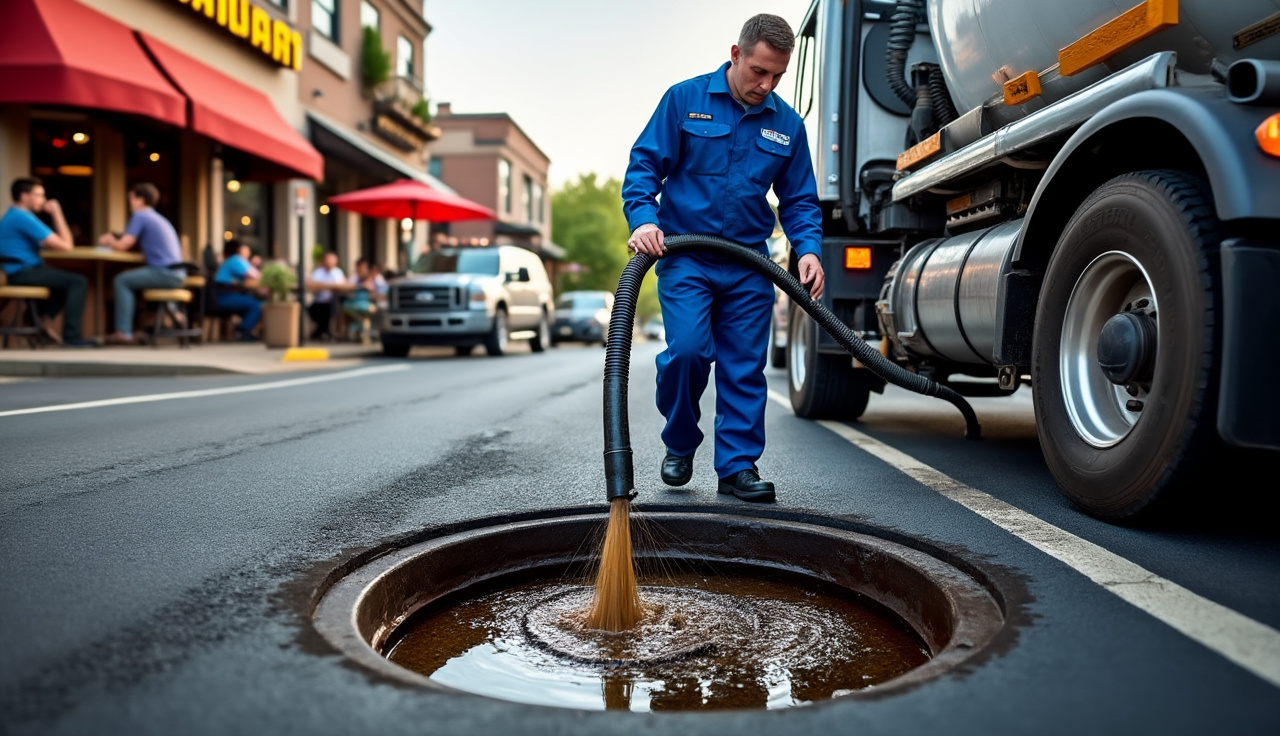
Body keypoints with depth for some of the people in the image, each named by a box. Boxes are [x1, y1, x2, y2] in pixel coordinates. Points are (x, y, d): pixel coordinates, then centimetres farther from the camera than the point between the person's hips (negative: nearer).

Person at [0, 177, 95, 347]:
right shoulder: (23, 218, -17)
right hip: (23, 272, -11)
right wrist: (56, 212, -10)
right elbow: (66, 245, -17)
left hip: (18, 271, 11)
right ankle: (71, 336, -16)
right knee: (78, 281, -15)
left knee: (66, 279, 22)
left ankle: (44, 319, 14)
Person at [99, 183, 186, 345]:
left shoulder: (140, 216, -3)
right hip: (177, 273, 9)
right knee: (130, 276, 25)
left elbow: (123, 245, -8)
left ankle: (124, 332, -11)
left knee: (121, 281, -4)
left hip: (165, 272, -9)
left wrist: (109, 241, 12)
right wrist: (112, 241, 23)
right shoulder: (157, 218, 24)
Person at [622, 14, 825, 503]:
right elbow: (644, 165, -1)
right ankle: (680, 445, 9)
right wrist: (642, 218, -18)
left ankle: (738, 466, 13)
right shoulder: (685, 99, -1)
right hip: (684, 256, -3)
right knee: (687, 350, -17)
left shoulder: (787, 125, 9)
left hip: (748, 265, 3)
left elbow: (799, 200, 12)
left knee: (745, 367, 2)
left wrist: (808, 249, -6)